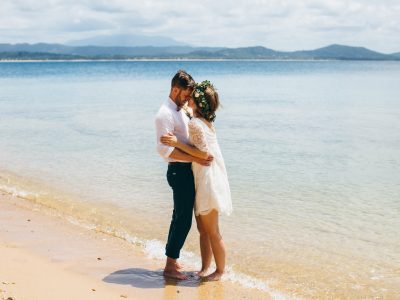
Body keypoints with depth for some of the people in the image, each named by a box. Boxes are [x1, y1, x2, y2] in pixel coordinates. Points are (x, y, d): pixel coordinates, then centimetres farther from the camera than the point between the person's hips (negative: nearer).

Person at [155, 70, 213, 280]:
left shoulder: (180, 111, 14)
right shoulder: (165, 114, -17)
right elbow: (164, 149, -26)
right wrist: (195, 158, -28)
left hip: (186, 170, 10)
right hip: (179, 171, -10)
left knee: (180, 216, 16)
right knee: (183, 219, -5)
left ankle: (172, 260, 27)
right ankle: (170, 266, 3)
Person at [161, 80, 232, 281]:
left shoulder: (195, 123, -19)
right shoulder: (206, 121, 9)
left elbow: (204, 153, -25)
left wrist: (178, 143, -22)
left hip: (208, 181, -10)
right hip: (202, 180, 10)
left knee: (211, 231, 3)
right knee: (203, 229, 16)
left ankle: (220, 271, 15)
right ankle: (204, 268, 24)